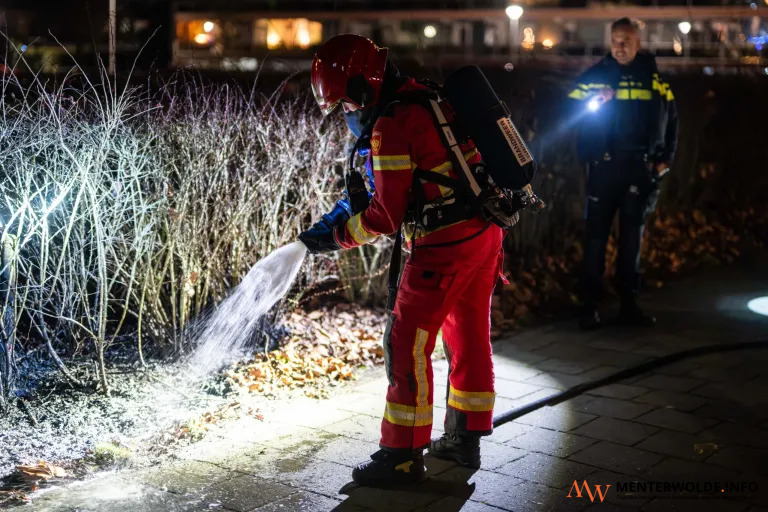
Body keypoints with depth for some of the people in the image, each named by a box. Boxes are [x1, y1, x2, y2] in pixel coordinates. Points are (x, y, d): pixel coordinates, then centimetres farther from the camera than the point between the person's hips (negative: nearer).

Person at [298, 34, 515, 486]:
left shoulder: (391, 126, -15)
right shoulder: (426, 97, 13)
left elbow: (386, 216, -13)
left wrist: (333, 236, 0)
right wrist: (350, 209, 18)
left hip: (446, 244, -10)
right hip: (486, 231, 10)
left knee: (407, 344, -1)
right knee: (469, 335, 17)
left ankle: (404, 455, 6)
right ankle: (465, 438, 30)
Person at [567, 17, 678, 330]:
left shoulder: (654, 78, 5)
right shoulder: (595, 76, 0)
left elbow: (670, 120, 11)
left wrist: (665, 159, 5)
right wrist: (591, 106, -18)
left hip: (640, 169, 2)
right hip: (604, 167, -2)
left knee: (632, 237, 8)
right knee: (597, 235, -3)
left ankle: (628, 305, 16)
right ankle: (589, 305, 2)